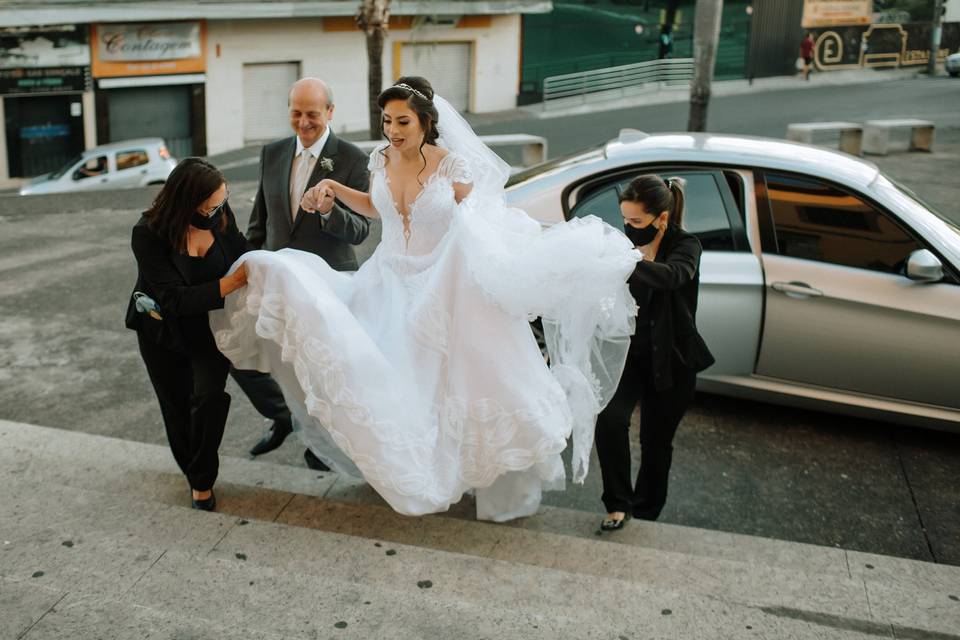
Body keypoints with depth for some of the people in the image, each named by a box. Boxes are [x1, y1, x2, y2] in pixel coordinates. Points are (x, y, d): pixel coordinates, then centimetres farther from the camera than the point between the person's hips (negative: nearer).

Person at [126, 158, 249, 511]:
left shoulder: (221, 214, -20)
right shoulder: (148, 234, -30)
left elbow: (240, 252, 2)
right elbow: (176, 299, -31)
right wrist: (233, 282, -35)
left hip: (208, 324, 1)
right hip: (163, 330, -1)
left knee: (209, 395, -19)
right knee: (177, 407, 14)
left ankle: (203, 478, 3)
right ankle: (193, 474, 40)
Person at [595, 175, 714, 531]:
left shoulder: (685, 246, -14)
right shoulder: (625, 242, -3)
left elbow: (671, 275, -38)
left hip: (670, 361, -2)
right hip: (627, 352, 2)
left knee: (656, 441, 8)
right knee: (610, 419, -20)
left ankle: (645, 515, 29)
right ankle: (618, 504, -3)